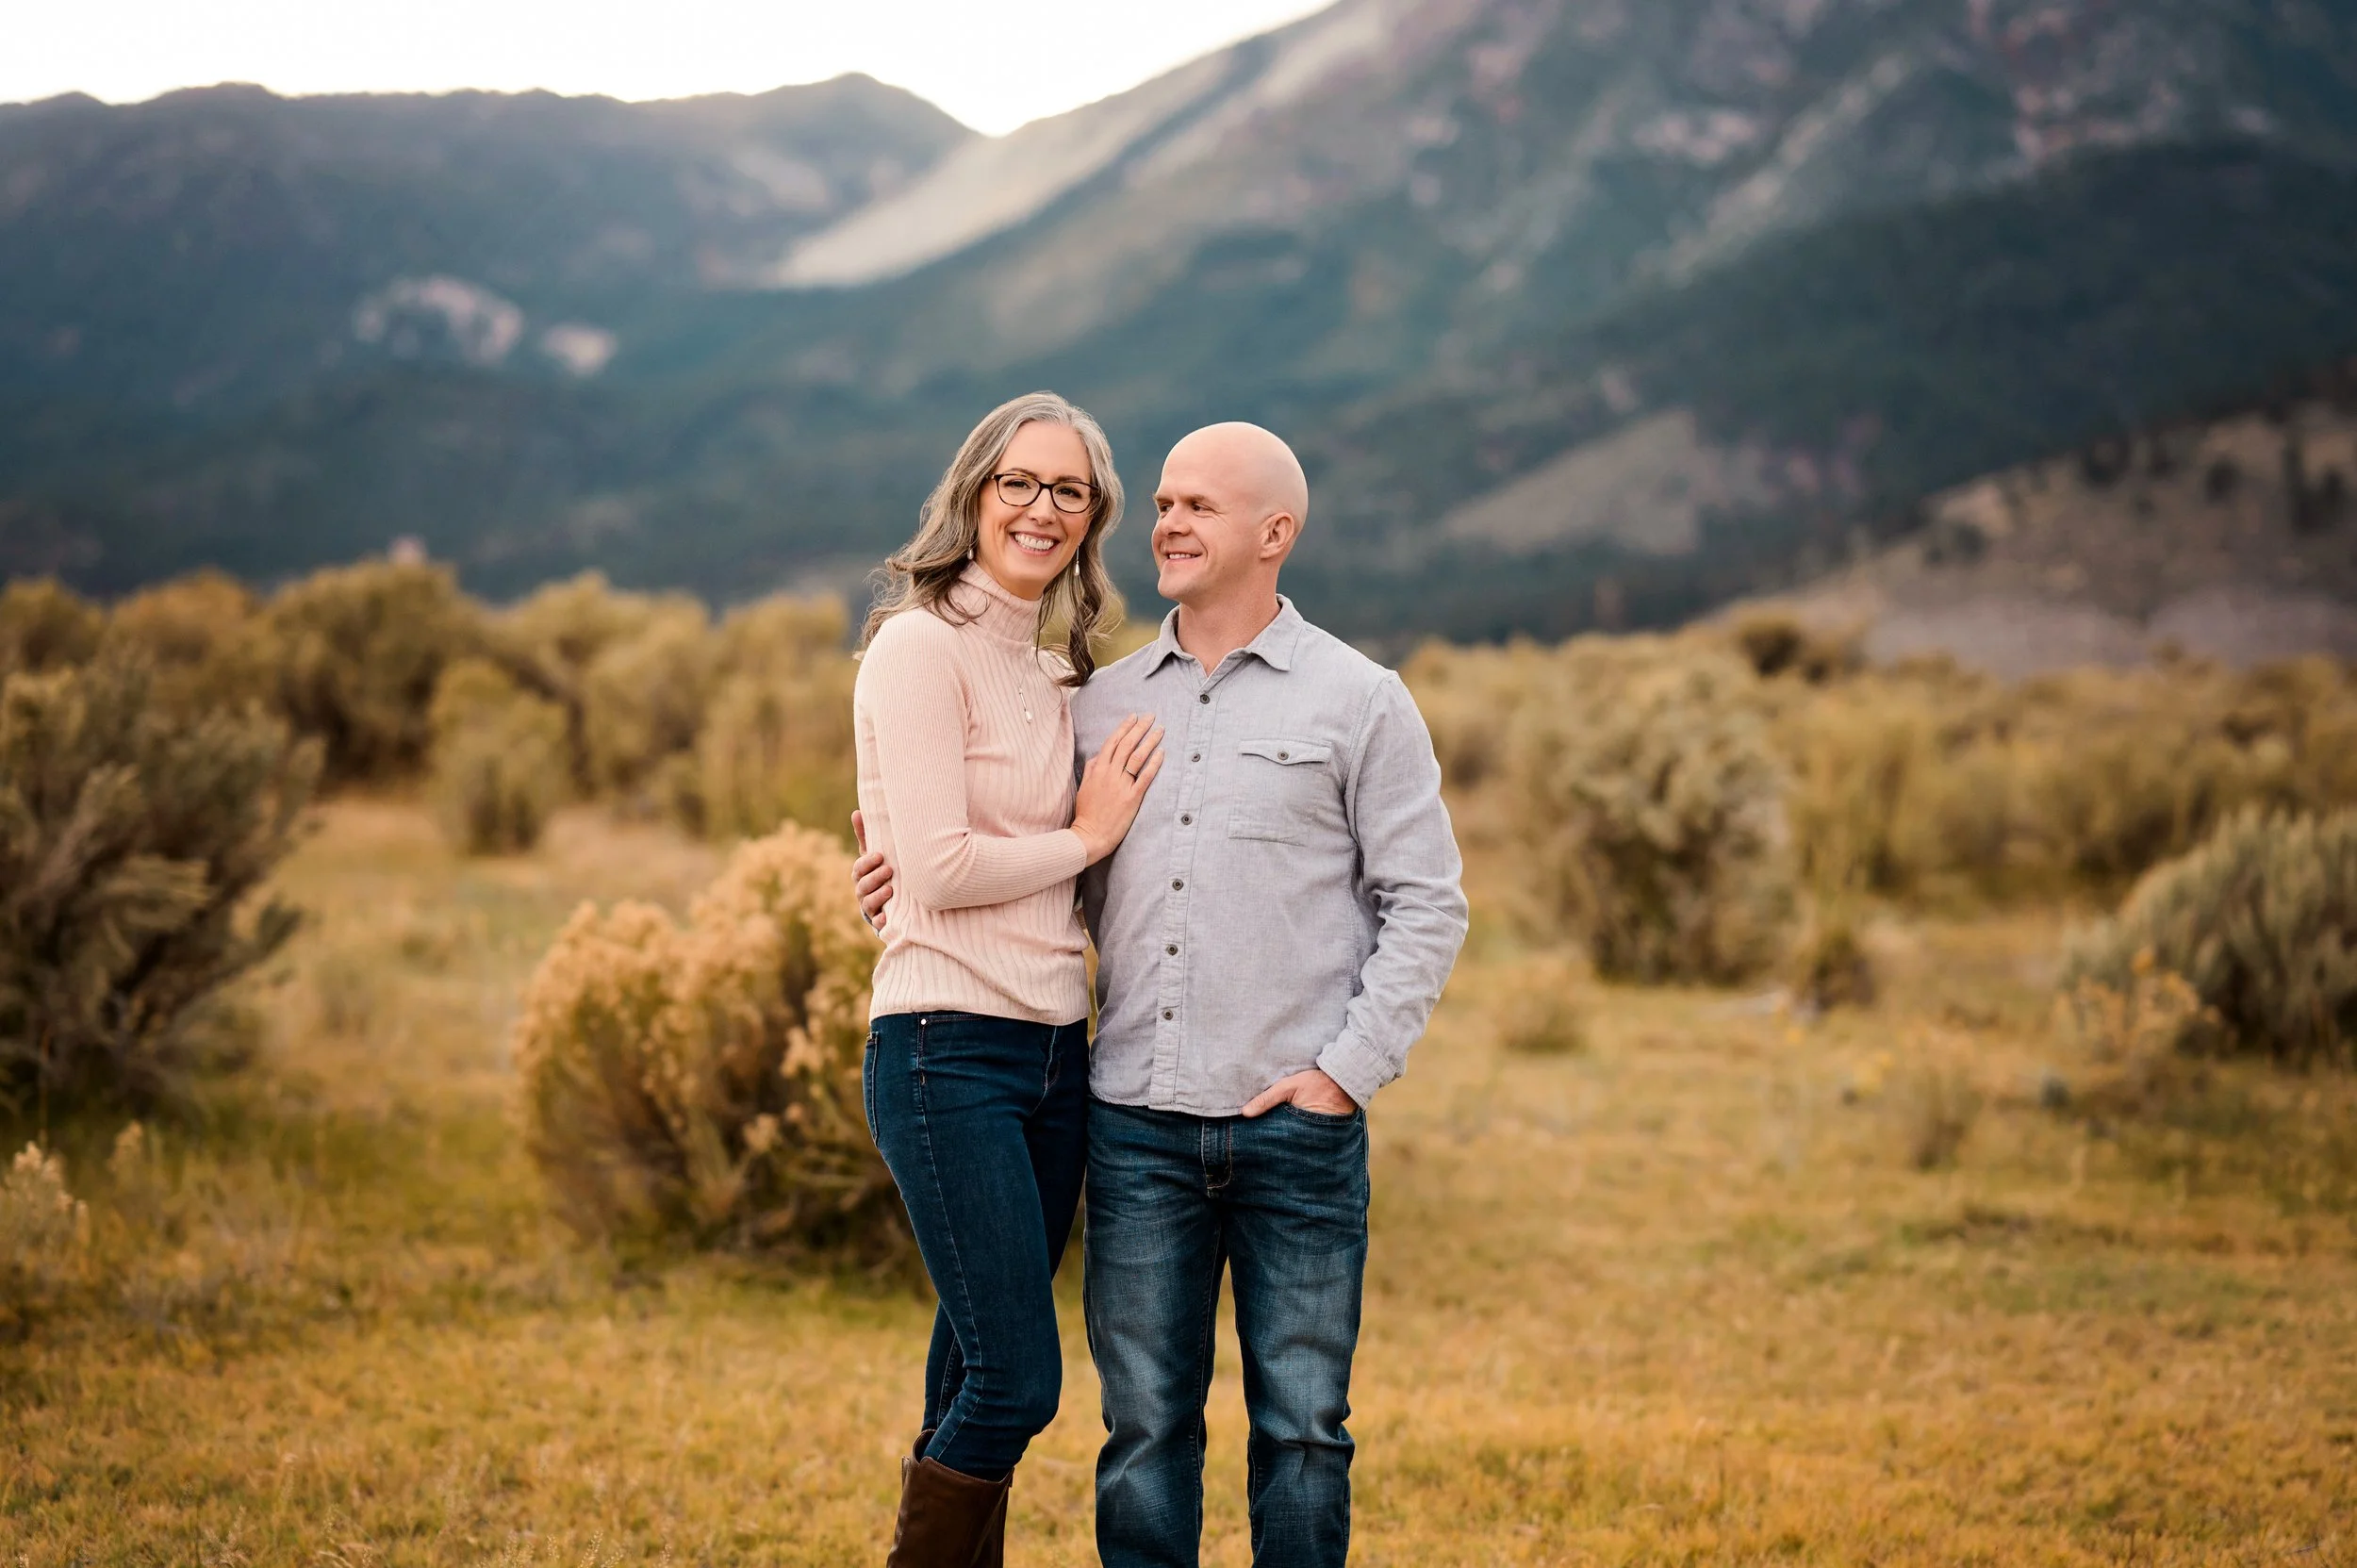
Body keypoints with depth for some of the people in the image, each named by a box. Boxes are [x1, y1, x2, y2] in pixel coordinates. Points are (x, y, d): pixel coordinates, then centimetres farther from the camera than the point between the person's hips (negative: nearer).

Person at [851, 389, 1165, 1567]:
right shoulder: (922, 646, -8)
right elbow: (939, 868, -15)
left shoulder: (1055, 673, 17)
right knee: (1015, 1382, -10)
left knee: (979, 1387, 9)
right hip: (949, 1050, -8)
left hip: (1054, 1057, 8)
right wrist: (1087, 836, -3)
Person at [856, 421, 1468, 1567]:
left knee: (1301, 1422, 4)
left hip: (1296, 1128, -3)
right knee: (1144, 1420, 6)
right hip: (1137, 1127, 3)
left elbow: (1427, 904, 1)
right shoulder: (1104, 703, 12)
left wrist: (1349, 1072, -7)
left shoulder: (1358, 702, 1)